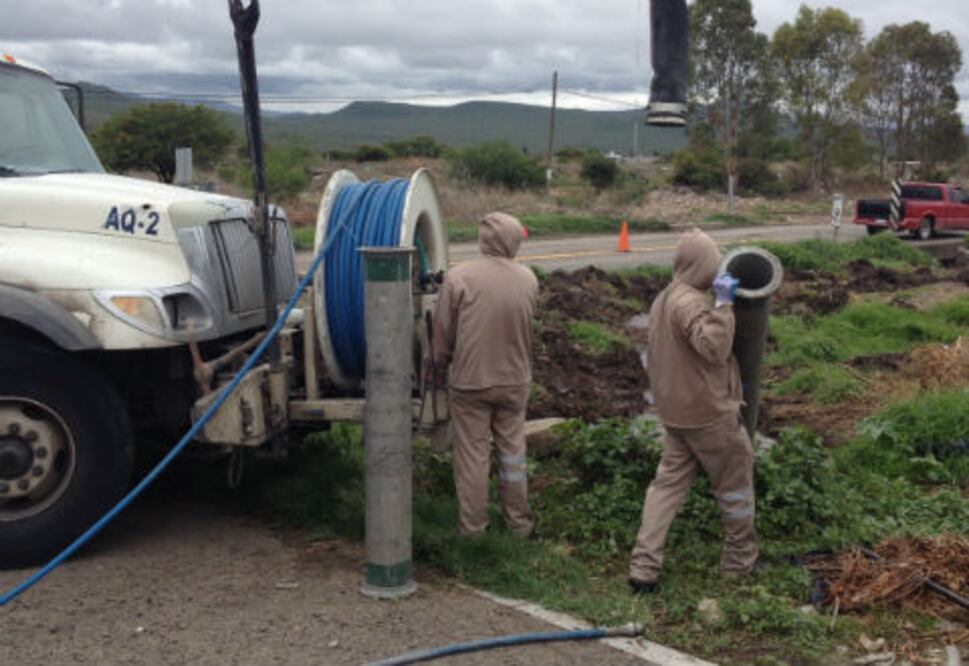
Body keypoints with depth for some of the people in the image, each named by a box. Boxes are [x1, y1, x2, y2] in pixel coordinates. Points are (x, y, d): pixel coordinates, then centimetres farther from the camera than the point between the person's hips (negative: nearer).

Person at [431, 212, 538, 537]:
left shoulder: (458, 278, -16)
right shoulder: (528, 280, -4)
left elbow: (443, 331, -7)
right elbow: (526, 328, 5)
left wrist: (440, 362, 10)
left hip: (470, 380, -3)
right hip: (514, 379, 3)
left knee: (472, 453, 8)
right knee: (512, 451, 16)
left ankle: (473, 524, 18)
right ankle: (519, 522, 26)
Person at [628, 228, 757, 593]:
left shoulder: (663, 299, 10)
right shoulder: (690, 302, -21)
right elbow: (714, 347, -33)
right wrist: (723, 304, -32)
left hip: (676, 410, 8)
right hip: (708, 412, -8)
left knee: (669, 482, 9)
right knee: (735, 480, 10)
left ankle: (643, 566, 2)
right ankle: (740, 560, 24)